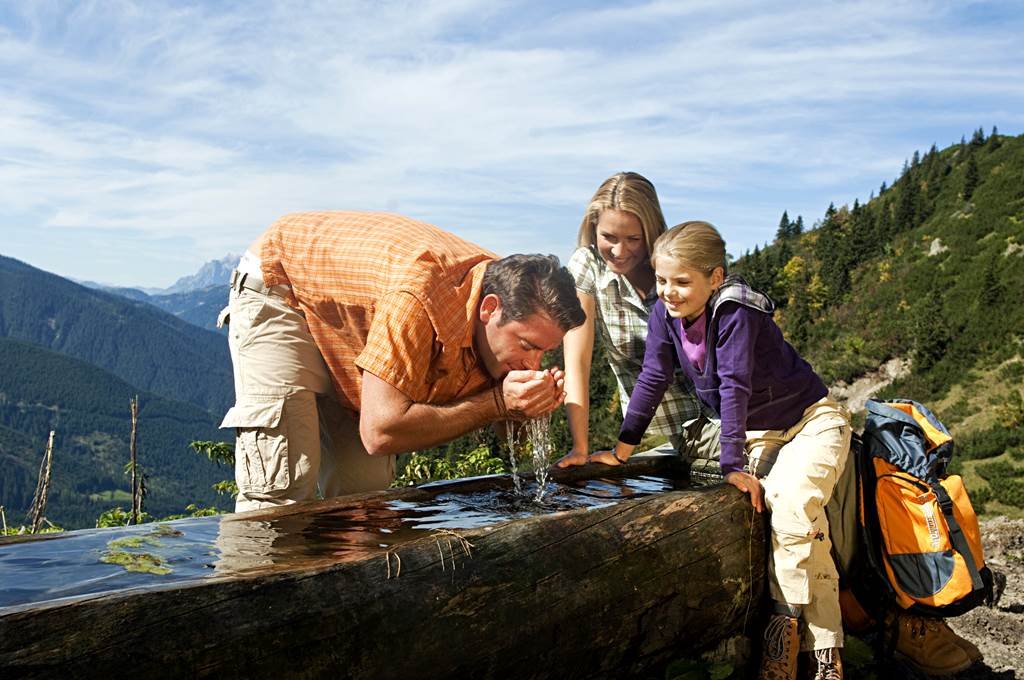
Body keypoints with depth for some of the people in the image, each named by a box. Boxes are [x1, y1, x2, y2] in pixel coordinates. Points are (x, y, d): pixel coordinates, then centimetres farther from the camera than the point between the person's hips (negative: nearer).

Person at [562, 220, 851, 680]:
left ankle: (787, 622, -14)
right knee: (776, 503, -17)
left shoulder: (734, 313, -27)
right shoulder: (665, 314, -8)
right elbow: (653, 380, -5)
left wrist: (733, 464, -28)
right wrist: (622, 449, -6)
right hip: (757, 432, 6)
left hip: (809, 419, -5)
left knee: (793, 502, -28)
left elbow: (734, 386, -29)